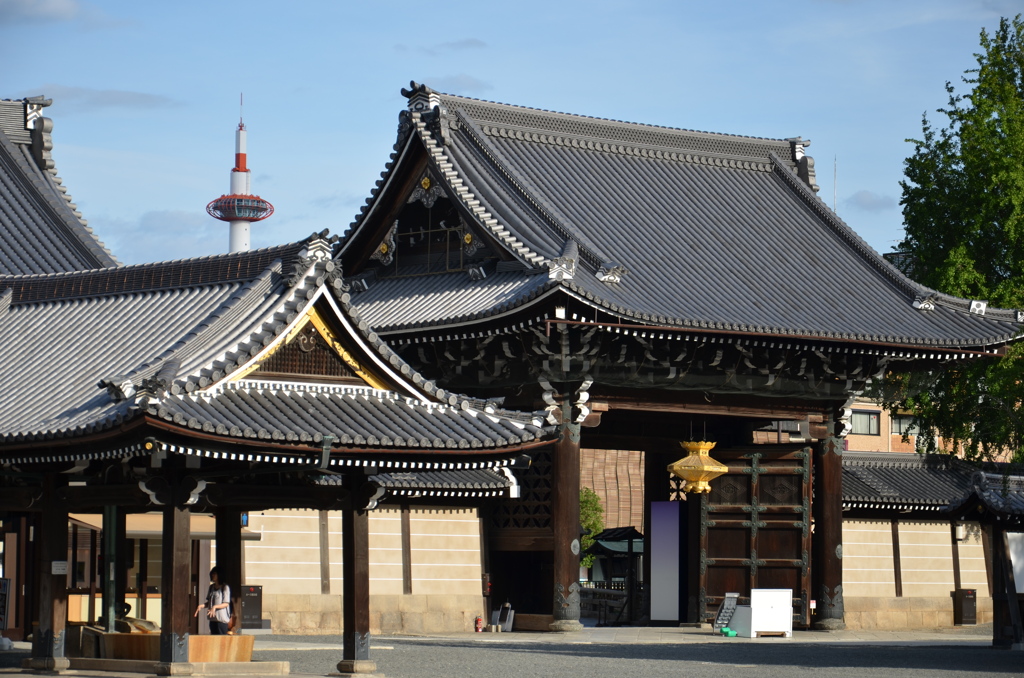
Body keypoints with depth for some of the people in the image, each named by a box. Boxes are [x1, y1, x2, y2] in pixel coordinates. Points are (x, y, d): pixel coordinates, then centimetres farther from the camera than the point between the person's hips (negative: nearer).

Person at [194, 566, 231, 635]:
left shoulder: (225, 587, -5)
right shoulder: (212, 587, 15)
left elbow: (226, 604, -9)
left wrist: (215, 607, -23)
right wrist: (202, 606, -1)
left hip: (222, 619, -7)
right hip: (212, 619, 7)